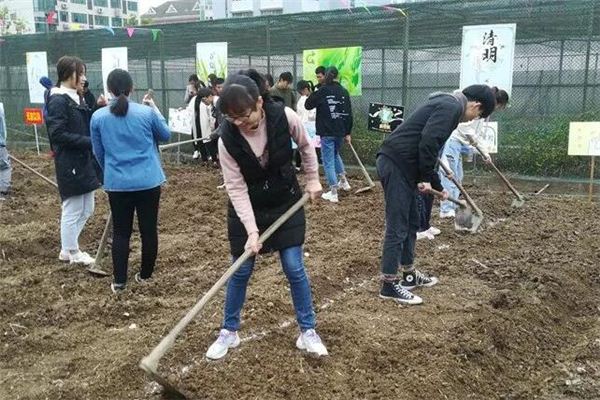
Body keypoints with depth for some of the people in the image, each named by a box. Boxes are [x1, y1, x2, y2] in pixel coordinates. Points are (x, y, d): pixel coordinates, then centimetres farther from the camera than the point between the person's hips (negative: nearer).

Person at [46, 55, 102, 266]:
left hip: (85, 161, 9)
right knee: (73, 210, 4)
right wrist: (90, 142, -22)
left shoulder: (76, 99, 12)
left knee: (86, 210, 16)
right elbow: (58, 134, -21)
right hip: (70, 164, -9)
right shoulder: (58, 101, -14)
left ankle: (70, 247, 30)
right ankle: (69, 252, 20)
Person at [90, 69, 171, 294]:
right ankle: (145, 275, 23)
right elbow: (165, 135, 10)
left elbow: (98, 152, 9)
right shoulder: (146, 112, -8)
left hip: (117, 184, 1)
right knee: (148, 230, 11)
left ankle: (119, 282, 11)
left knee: (120, 232, 10)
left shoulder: (98, 117, -3)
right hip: (148, 181, -1)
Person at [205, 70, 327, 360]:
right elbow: (236, 189, -21)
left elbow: (305, 145, -1)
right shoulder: (227, 138, -25)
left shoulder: (285, 117, -23)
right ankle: (229, 332, 26)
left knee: (294, 268, 2)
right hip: (247, 209, 0)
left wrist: (313, 180, 4)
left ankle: (308, 331, 18)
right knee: (241, 271, 7)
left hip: (286, 203, 1)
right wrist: (252, 230, -27)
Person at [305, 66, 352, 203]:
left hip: (327, 132, -5)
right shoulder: (344, 92, 3)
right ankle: (343, 181, 32)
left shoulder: (322, 91, -9)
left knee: (328, 161, 1)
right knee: (335, 154, 29)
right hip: (340, 131, 5)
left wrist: (313, 95, 20)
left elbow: (307, 105, 2)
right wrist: (348, 133, 14)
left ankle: (333, 193, 2)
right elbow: (349, 114, 6)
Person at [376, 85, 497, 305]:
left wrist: (437, 186, 29)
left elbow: (430, 146, 28)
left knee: (411, 223, 18)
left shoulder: (446, 105, 24)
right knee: (397, 227, -5)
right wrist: (426, 178, -12)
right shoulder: (452, 107, -9)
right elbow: (428, 141, -22)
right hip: (396, 164, -11)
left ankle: (409, 275, 29)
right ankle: (389, 284, 3)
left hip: (399, 164, 11)